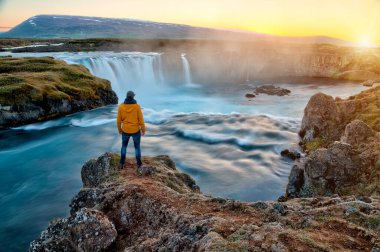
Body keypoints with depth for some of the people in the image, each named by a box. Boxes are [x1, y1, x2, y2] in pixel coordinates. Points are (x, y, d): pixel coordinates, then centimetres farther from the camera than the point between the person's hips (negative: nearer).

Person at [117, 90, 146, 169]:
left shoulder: (121, 106, -10)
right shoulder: (137, 106, -16)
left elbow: (119, 120, -2)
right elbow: (141, 119, -11)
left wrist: (119, 129, 15)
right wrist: (143, 130, 3)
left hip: (125, 131, 2)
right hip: (136, 131, -1)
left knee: (124, 146, 24)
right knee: (137, 146, 19)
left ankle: (122, 164, 26)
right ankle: (139, 164, 29)